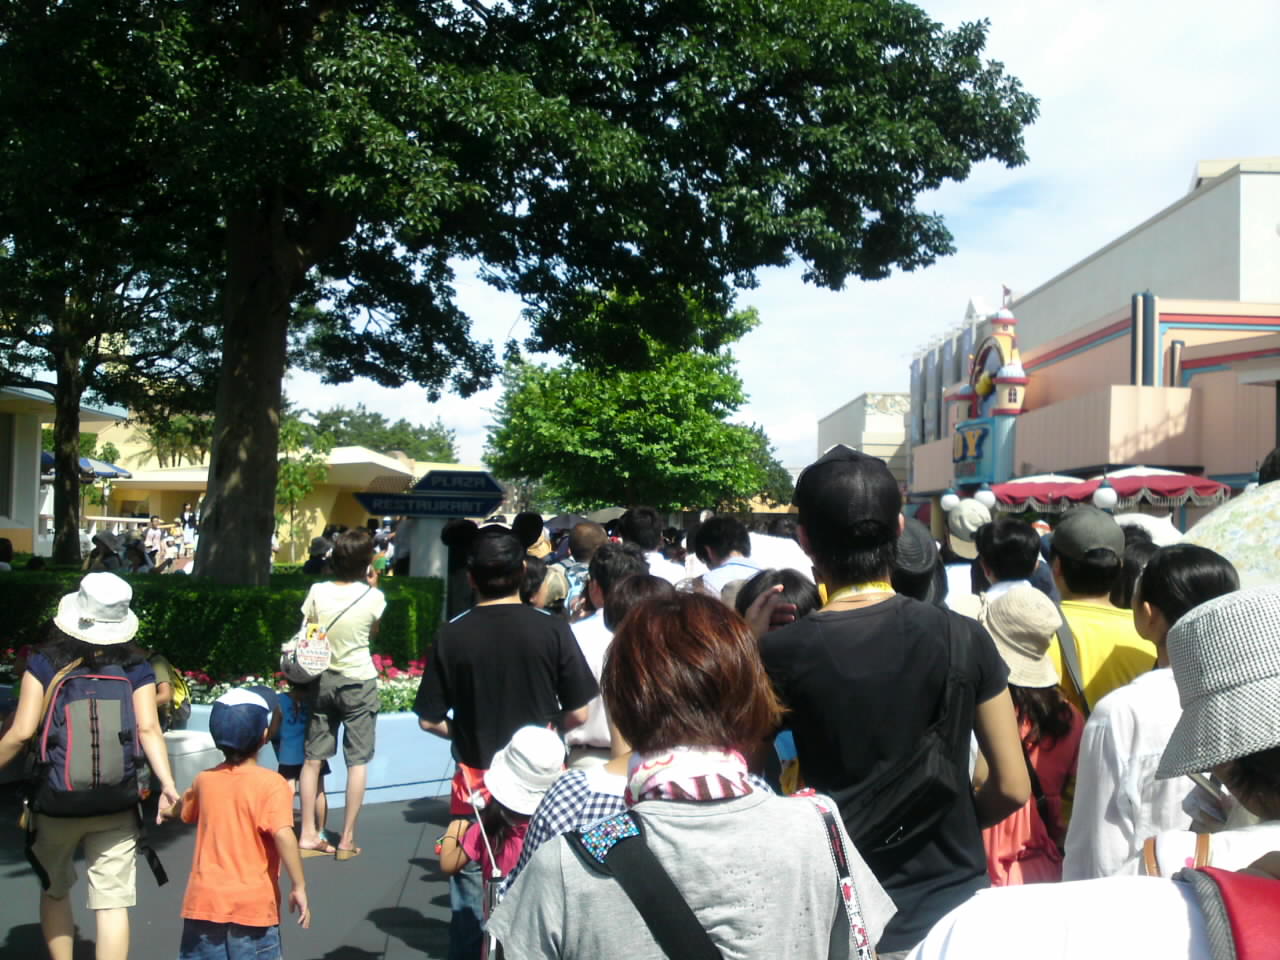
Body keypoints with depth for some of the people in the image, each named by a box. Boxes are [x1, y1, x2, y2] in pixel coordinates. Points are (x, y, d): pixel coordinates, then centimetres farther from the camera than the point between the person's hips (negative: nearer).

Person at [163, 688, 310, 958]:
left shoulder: (205, 780, 3)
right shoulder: (271, 784, -12)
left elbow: (182, 812, 25)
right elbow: (283, 835, -24)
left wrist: (167, 810, 48)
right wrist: (299, 886, -18)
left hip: (204, 902, 4)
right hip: (254, 905, -4)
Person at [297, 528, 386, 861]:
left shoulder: (317, 592, -7)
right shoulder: (373, 597, -12)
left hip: (322, 680, 3)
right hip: (359, 683, -3)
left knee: (313, 758, 12)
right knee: (358, 761, 5)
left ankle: (308, 833, 17)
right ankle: (347, 839, 6)